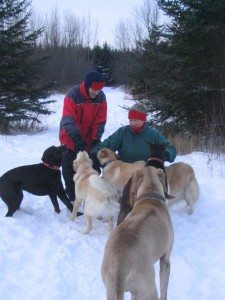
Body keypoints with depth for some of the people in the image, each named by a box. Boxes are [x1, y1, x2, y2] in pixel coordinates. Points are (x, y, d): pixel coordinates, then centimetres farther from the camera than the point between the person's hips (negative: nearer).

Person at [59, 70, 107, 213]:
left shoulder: (101, 97, -12)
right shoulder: (73, 95, -23)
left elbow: (100, 121, -10)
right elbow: (68, 119, -30)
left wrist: (96, 139, -22)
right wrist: (76, 137, -43)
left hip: (89, 140, 3)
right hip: (71, 139, -3)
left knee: (94, 168, 3)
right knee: (69, 169, 4)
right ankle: (71, 198, 19)